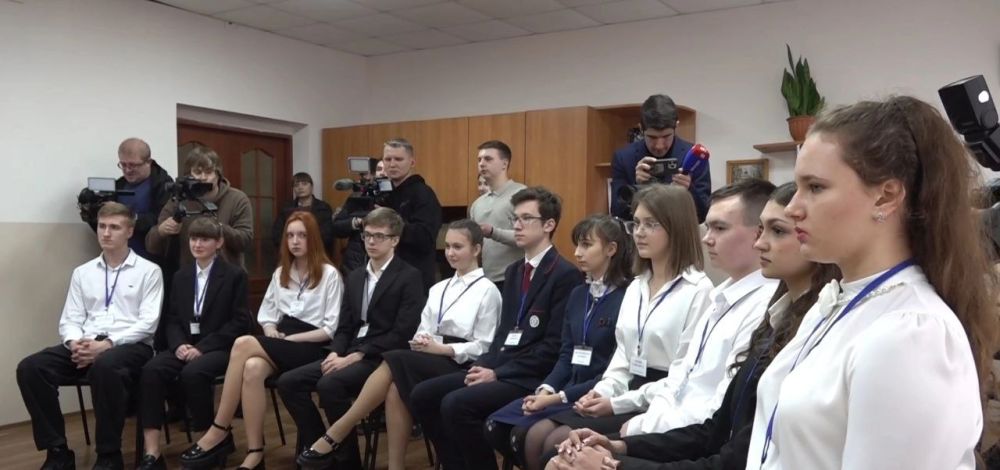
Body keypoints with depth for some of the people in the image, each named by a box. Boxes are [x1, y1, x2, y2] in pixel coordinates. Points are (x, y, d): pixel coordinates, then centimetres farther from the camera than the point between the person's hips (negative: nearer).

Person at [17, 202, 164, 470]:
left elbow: (148, 322, -6)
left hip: (131, 345, -5)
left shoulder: (148, 271, 4)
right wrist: (75, 343, -11)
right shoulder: (82, 273, 18)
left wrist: (107, 344, -18)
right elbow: (70, 320, 13)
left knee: (105, 366, -39)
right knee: (30, 368, -21)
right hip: (85, 345, 5)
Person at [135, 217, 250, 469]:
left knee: (192, 373, -35)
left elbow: (239, 322, -7)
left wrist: (202, 347, -16)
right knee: (151, 370, -25)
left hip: (218, 348, -4)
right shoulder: (180, 276, 17)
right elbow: (171, 318, 13)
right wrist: (179, 344, -10)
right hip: (185, 346, 5)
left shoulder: (235, 275, 1)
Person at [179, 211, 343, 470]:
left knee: (243, 344, -30)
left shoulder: (329, 274, -1)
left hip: (310, 347, -5)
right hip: (279, 343, 5)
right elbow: (266, 314, 21)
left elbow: (330, 329, -6)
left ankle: (220, 432, -23)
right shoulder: (280, 273, 18)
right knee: (252, 368, -33)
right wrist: (271, 331, -2)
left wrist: (290, 338, -12)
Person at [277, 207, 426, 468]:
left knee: (329, 385, -31)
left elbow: (402, 334, -15)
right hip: (348, 354, 7)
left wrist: (353, 357, -18)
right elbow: (345, 326, 16)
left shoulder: (410, 277, -5)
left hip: (382, 359, -7)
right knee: (288, 382, -9)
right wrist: (335, 354, -6)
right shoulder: (355, 276, 19)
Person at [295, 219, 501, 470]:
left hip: (461, 367, -5)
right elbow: (423, 331, 14)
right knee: (395, 388, -30)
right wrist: (421, 342, -10)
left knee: (395, 361, -29)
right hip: (430, 363, 5)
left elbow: (485, 347, -6)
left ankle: (333, 437, -24)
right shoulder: (438, 289, 18)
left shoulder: (487, 291, -2)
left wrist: (442, 348, -15)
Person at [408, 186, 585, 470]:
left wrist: (498, 373, -16)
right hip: (498, 367, 8)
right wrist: (485, 365, -2)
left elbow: (554, 346, -16)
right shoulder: (514, 271, 17)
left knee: (457, 404, -27)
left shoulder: (566, 275, -10)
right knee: (423, 395, -3)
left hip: (529, 377, -8)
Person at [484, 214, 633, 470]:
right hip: (566, 391, 7)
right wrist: (546, 389, -7)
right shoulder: (578, 294, 14)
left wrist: (560, 396, -16)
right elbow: (566, 355, 13)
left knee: (537, 435, -26)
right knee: (497, 426, -7)